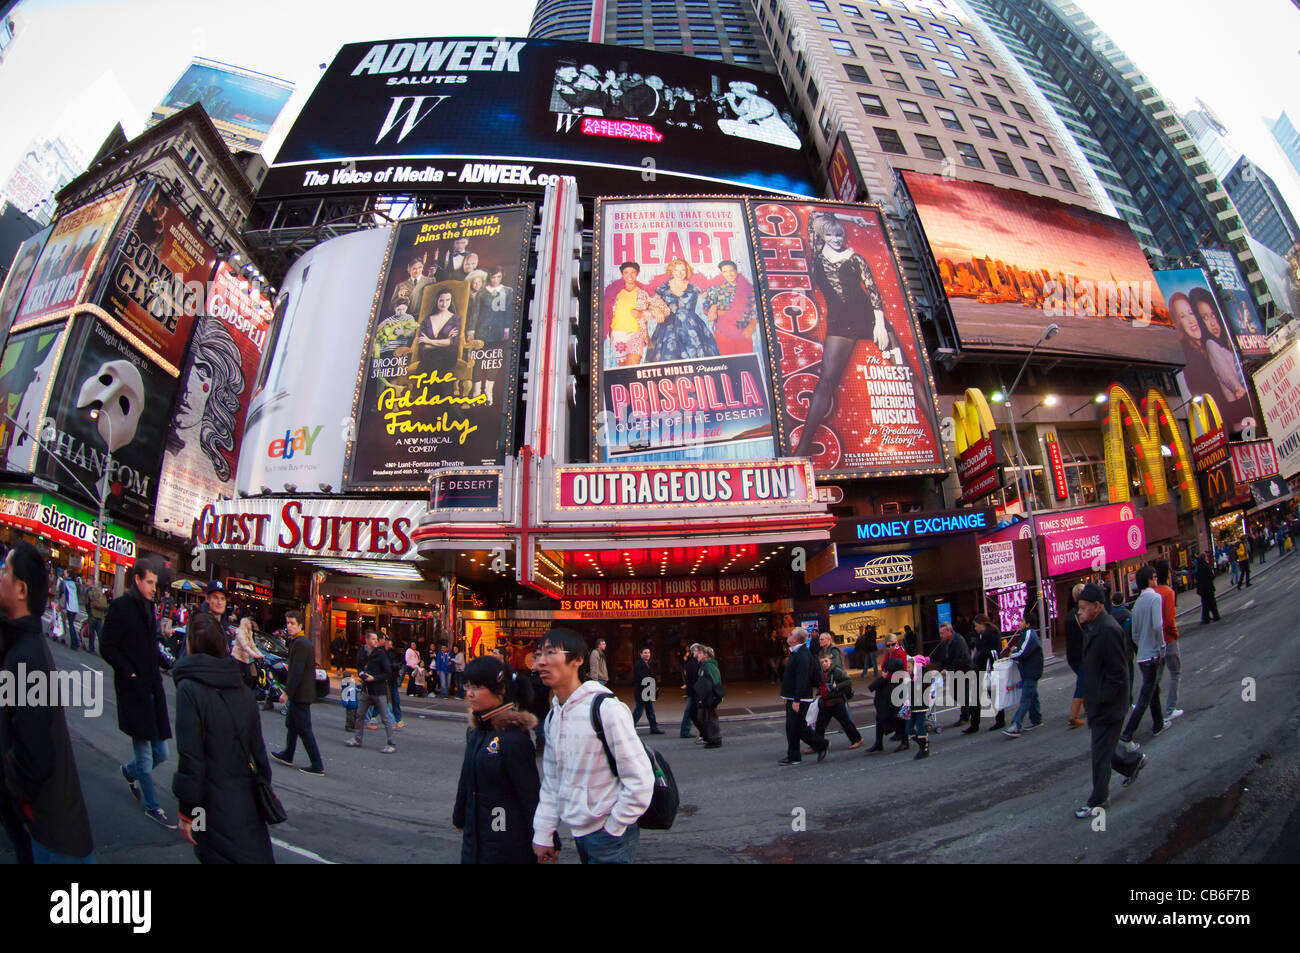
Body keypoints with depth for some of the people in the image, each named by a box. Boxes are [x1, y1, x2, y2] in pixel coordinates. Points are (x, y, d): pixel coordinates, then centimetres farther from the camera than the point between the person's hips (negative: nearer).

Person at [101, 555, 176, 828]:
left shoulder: (149, 606, 12)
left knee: (160, 752, 10)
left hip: (152, 688, 7)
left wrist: (155, 674, 11)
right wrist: (130, 674, -15)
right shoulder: (121, 607, -10)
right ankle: (152, 806, 17)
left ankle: (130, 771, 39)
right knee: (145, 755, 2)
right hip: (134, 690, -7)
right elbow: (108, 649, -11)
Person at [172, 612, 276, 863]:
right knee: (257, 856, 15)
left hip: (215, 809, -5)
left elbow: (190, 756, -15)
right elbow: (257, 746, 8)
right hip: (246, 802, 5)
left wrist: (187, 812, -7)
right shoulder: (242, 689, 4)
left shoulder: (189, 689, -13)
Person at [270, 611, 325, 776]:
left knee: (304, 730, -6)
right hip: (303, 693, 10)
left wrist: (287, 692, -21)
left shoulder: (299, 643, -18)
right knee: (291, 724, 24)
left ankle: (317, 766, -4)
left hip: (300, 694, -10)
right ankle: (287, 755, 40)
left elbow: (297, 671, -25)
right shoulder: (306, 642, 14)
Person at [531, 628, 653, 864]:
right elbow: (551, 781, 12)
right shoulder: (553, 716, 4)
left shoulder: (606, 709, -20)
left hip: (610, 839, -7)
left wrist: (613, 828, -13)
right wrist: (543, 834, 9)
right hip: (579, 834, 7)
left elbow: (640, 779, -20)